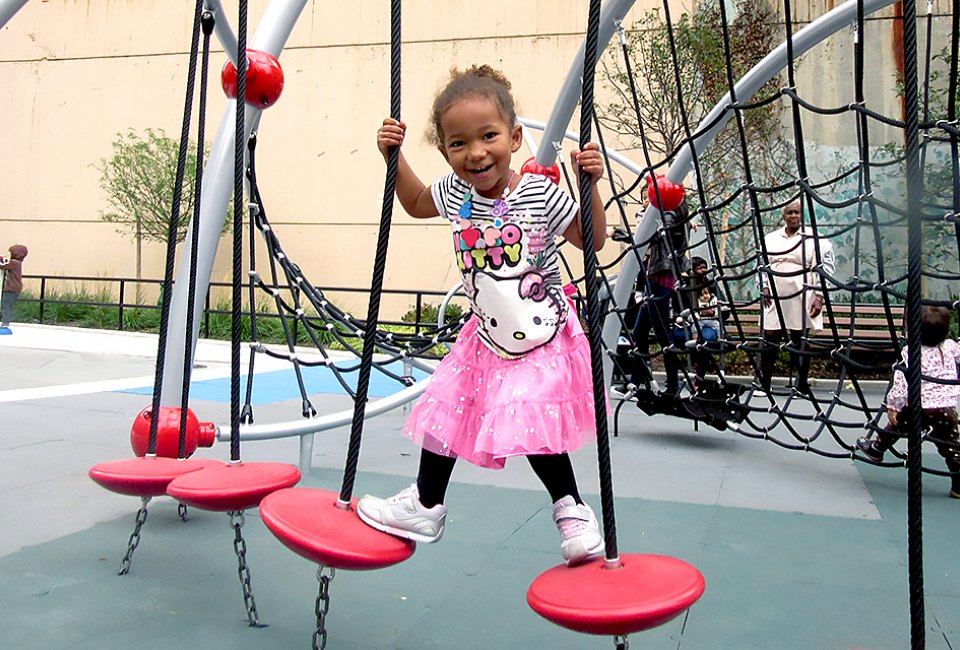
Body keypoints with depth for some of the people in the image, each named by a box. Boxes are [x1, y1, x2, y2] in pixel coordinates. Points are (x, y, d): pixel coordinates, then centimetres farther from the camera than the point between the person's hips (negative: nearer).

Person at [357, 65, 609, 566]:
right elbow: (416, 204, 16)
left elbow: (591, 241, -6)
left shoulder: (540, 194, -18)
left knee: (536, 428, -11)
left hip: (543, 340, -5)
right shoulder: (454, 192, -7)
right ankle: (425, 506, 29)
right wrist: (393, 156, 4)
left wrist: (591, 183, -20)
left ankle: (571, 511, 13)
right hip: (486, 339, 5)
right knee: (444, 410, 8)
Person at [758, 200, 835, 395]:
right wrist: (764, 287, 5)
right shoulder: (770, 238, 14)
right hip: (774, 298, 3)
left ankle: (802, 385, 12)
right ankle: (764, 383, 8)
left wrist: (819, 296, -8)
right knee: (769, 339, 0)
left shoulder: (813, 239, 2)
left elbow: (825, 268, -1)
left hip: (801, 299, -3)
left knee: (800, 341, 3)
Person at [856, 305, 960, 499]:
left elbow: (901, 382, -16)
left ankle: (877, 448, 40)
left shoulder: (911, 352, -13)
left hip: (919, 407, -3)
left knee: (898, 423, 24)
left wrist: (892, 406, -8)